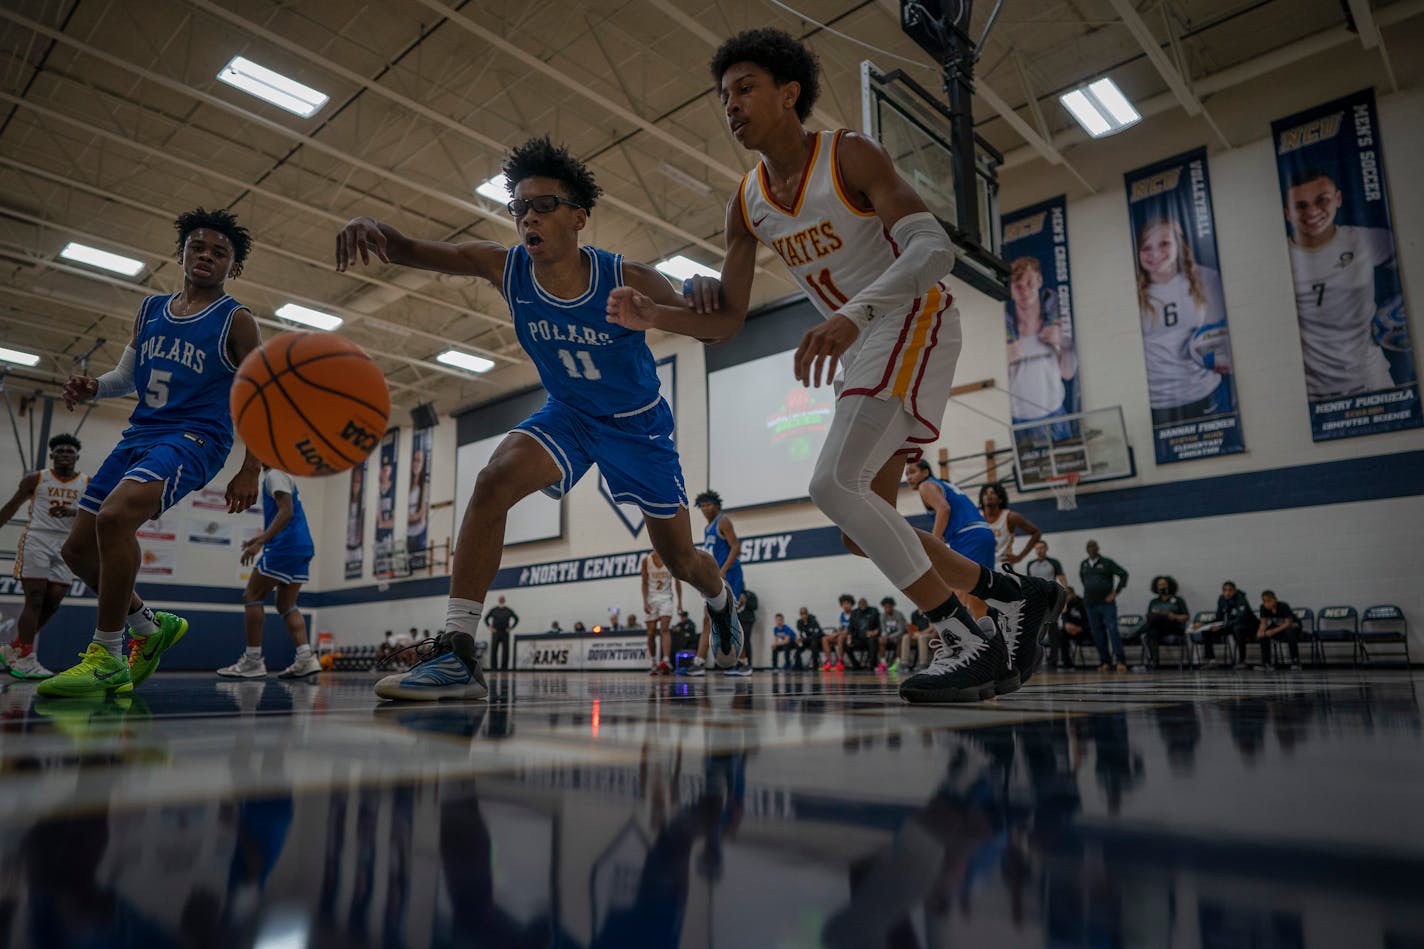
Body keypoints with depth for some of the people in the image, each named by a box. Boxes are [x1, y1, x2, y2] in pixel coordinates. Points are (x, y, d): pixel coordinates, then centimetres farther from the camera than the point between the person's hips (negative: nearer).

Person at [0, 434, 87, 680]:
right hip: (36, 540, -3)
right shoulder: (35, 479, 6)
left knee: (52, 603, -2)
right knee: (35, 599, -11)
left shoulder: (88, 484, 8)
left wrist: (73, 512, -20)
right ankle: (25, 659, -12)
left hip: (67, 546, 3)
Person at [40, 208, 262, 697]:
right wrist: (92, 387, -2)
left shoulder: (236, 320, -1)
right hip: (139, 435, 8)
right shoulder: (150, 309, 16)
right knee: (78, 548, 7)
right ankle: (151, 625, 26)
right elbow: (126, 374, 23)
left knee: (115, 516, -31)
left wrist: (250, 469, -12)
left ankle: (107, 657, -21)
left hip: (195, 437, -7)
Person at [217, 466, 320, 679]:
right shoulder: (283, 477, 25)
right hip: (302, 548, 9)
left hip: (285, 546, -9)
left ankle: (253, 660, -2)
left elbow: (286, 512, -18)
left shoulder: (275, 475, -5)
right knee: (286, 605, 9)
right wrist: (261, 538, 29)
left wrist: (259, 543, -22)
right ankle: (306, 658, -3)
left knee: (252, 596, -2)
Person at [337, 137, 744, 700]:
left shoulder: (627, 281, -26)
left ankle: (722, 602, 49)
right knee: (495, 481, -28)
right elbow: (414, 251, -27)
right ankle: (458, 655, -26)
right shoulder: (505, 268, -19)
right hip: (567, 415, 2)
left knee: (680, 558, 10)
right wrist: (373, 229, -50)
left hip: (639, 423, -2)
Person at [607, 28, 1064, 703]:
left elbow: (933, 250, -24)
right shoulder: (747, 205, 7)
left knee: (833, 484, -25)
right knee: (863, 528, 5)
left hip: (913, 322, -8)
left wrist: (852, 315, -41)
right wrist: (652, 317, -12)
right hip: (860, 347, 8)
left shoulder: (851, 156, -12)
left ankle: (969, 637, -16)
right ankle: (1015, 598, 18)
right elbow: (726, 323, 6)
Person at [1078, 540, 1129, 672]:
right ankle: (1105, 662, 12)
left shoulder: (1107, 562, -2)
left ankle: (1121, 660, -9)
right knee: (1097, 634, 5)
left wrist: (1115, 592, -7)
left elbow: (1124, 574, -3)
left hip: (1106, 603, -4)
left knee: (1113, 630, -11)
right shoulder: (1083, 564, 11)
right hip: (1090, 604, 4)